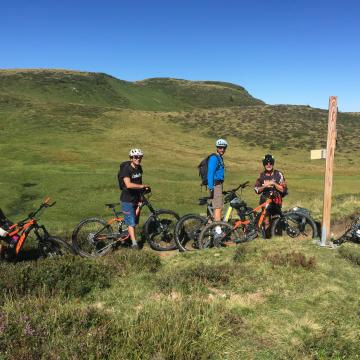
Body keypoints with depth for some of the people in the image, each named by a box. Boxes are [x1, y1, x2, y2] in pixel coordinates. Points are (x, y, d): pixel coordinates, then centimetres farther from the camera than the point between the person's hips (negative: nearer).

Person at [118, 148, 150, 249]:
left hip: (136, 199, 7)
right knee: (131, 222, -6)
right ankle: (134, 243, -1)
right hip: (127, 200, -7)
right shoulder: (126, 169, -19)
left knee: (135, 222, 13)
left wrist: (140, 198, 13)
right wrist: (142, 186, -25)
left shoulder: (139, 168, 5)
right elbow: (128, 185, -32)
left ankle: (128, 237, 30)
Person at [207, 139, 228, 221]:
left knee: (219, 207, 14)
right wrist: (211, 187, -25)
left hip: (219, 184, 10)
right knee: (218, 207, -12)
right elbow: (210, 173, -19)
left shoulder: (220, 158, 19)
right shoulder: (214, 158, -12)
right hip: (215, 185, -10)